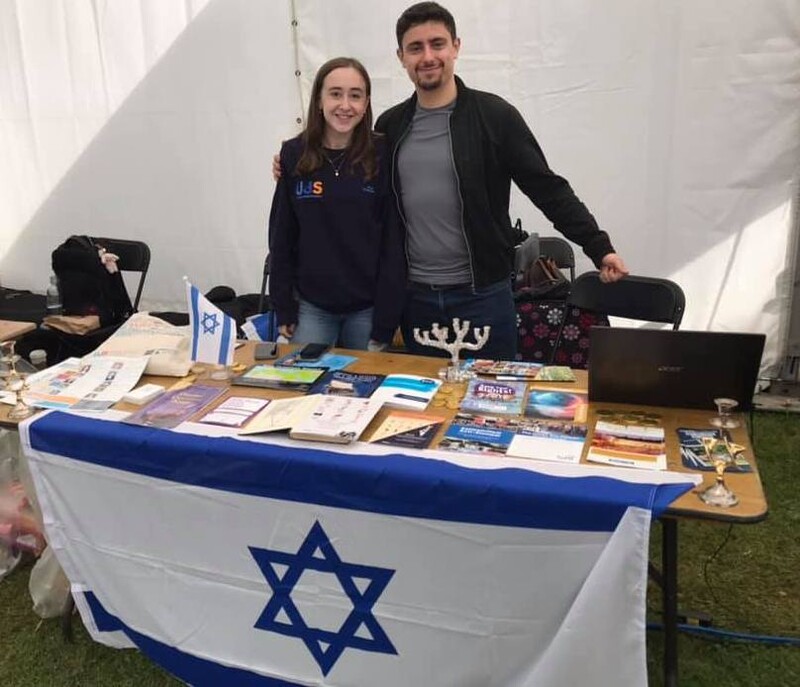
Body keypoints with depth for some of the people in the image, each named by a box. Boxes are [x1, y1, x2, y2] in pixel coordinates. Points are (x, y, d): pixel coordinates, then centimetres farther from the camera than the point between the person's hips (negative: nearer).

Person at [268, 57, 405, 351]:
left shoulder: (382, 155, -7)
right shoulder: (294, 155, -2)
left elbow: (393, 240, -6)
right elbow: (281, 235, 4)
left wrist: (385, 320, -9)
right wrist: (283, 307, 1)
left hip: (367, 307, -1)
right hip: (311, 306, 1)